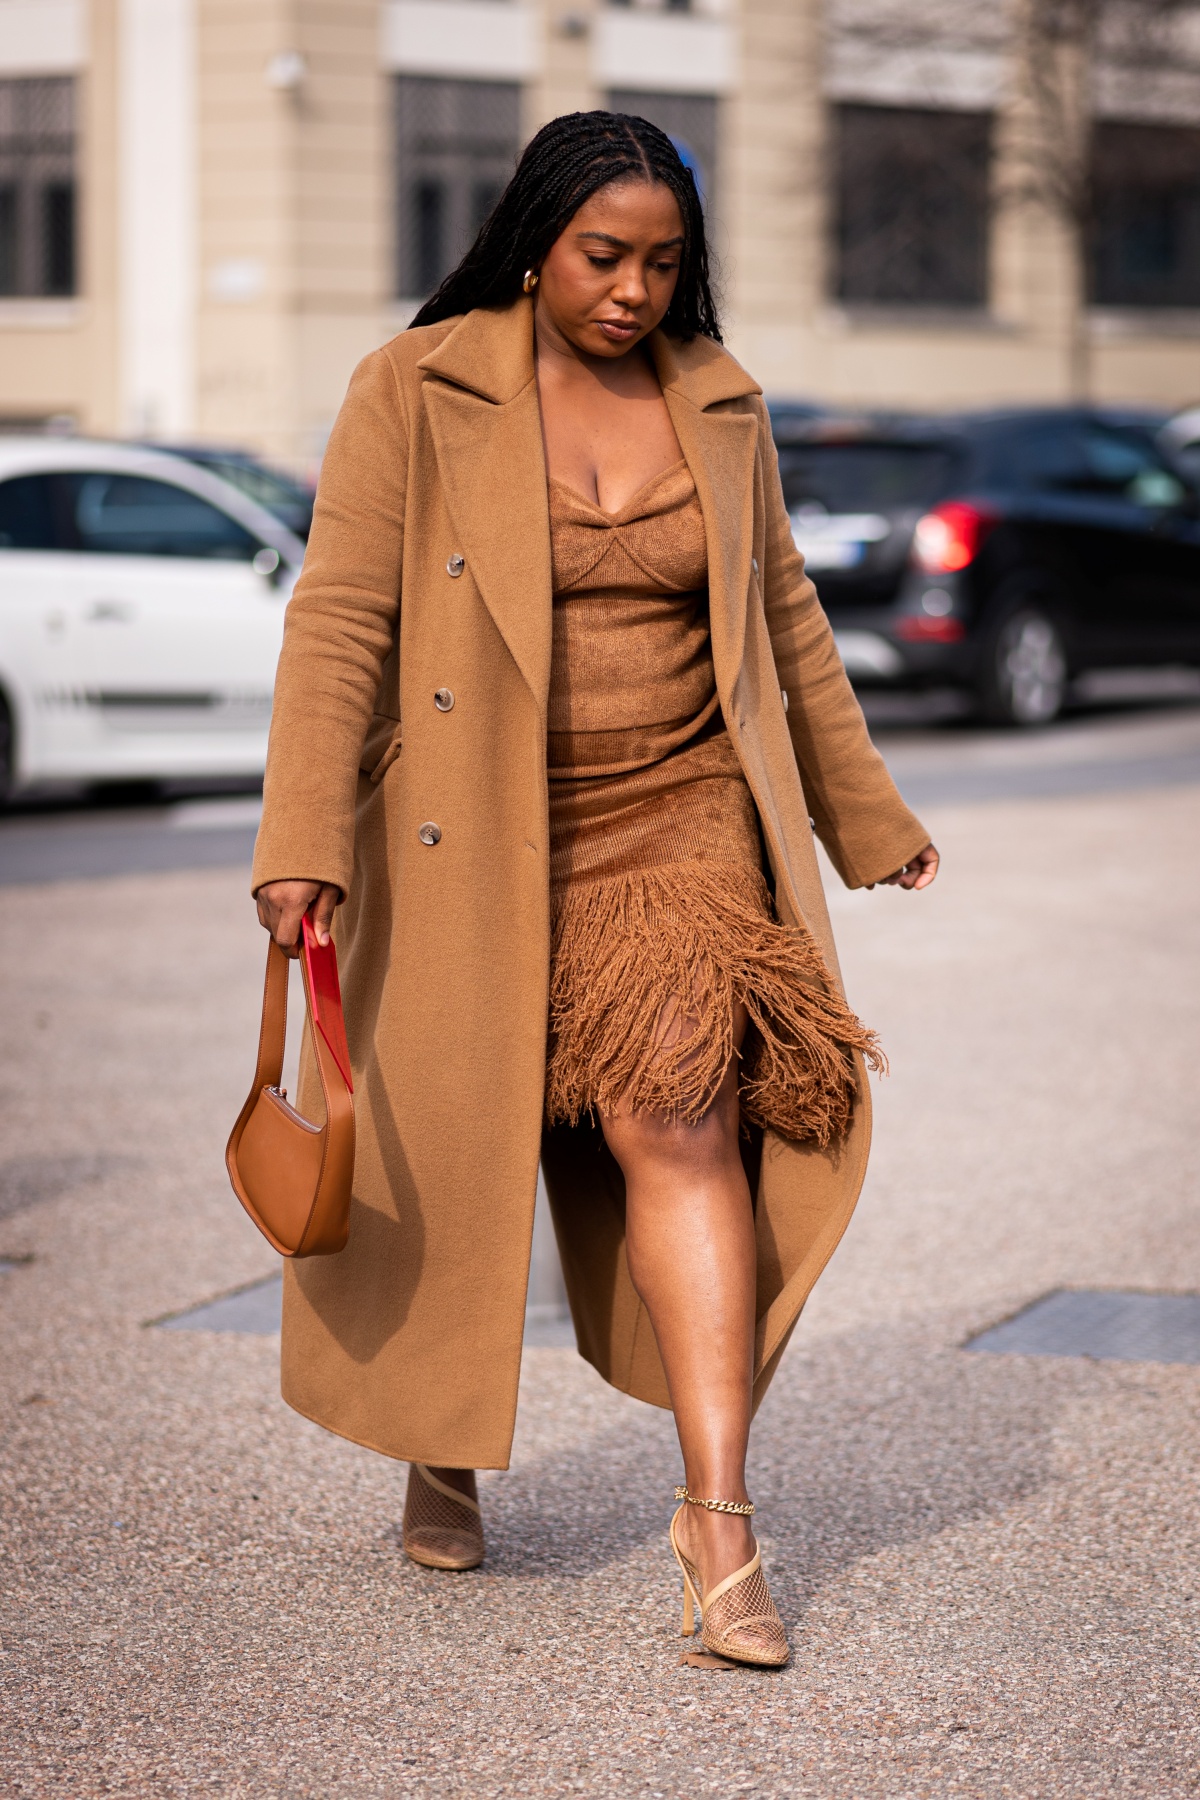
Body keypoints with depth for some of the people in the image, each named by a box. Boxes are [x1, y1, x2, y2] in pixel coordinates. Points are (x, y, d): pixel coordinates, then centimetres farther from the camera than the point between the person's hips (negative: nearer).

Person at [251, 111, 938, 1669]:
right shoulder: (414, 392, -4)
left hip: (676, 821, 2)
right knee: (456, 1139, 7)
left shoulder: (718, 403, 7)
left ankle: (718, 1511, -16)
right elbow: (339, 620, -9)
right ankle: (443, 1452, 31)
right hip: (473, 834, -1)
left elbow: (782, 619, 17)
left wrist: (866, 813, 22)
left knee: (678, 1114, -15)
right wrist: (306, 839, -18)